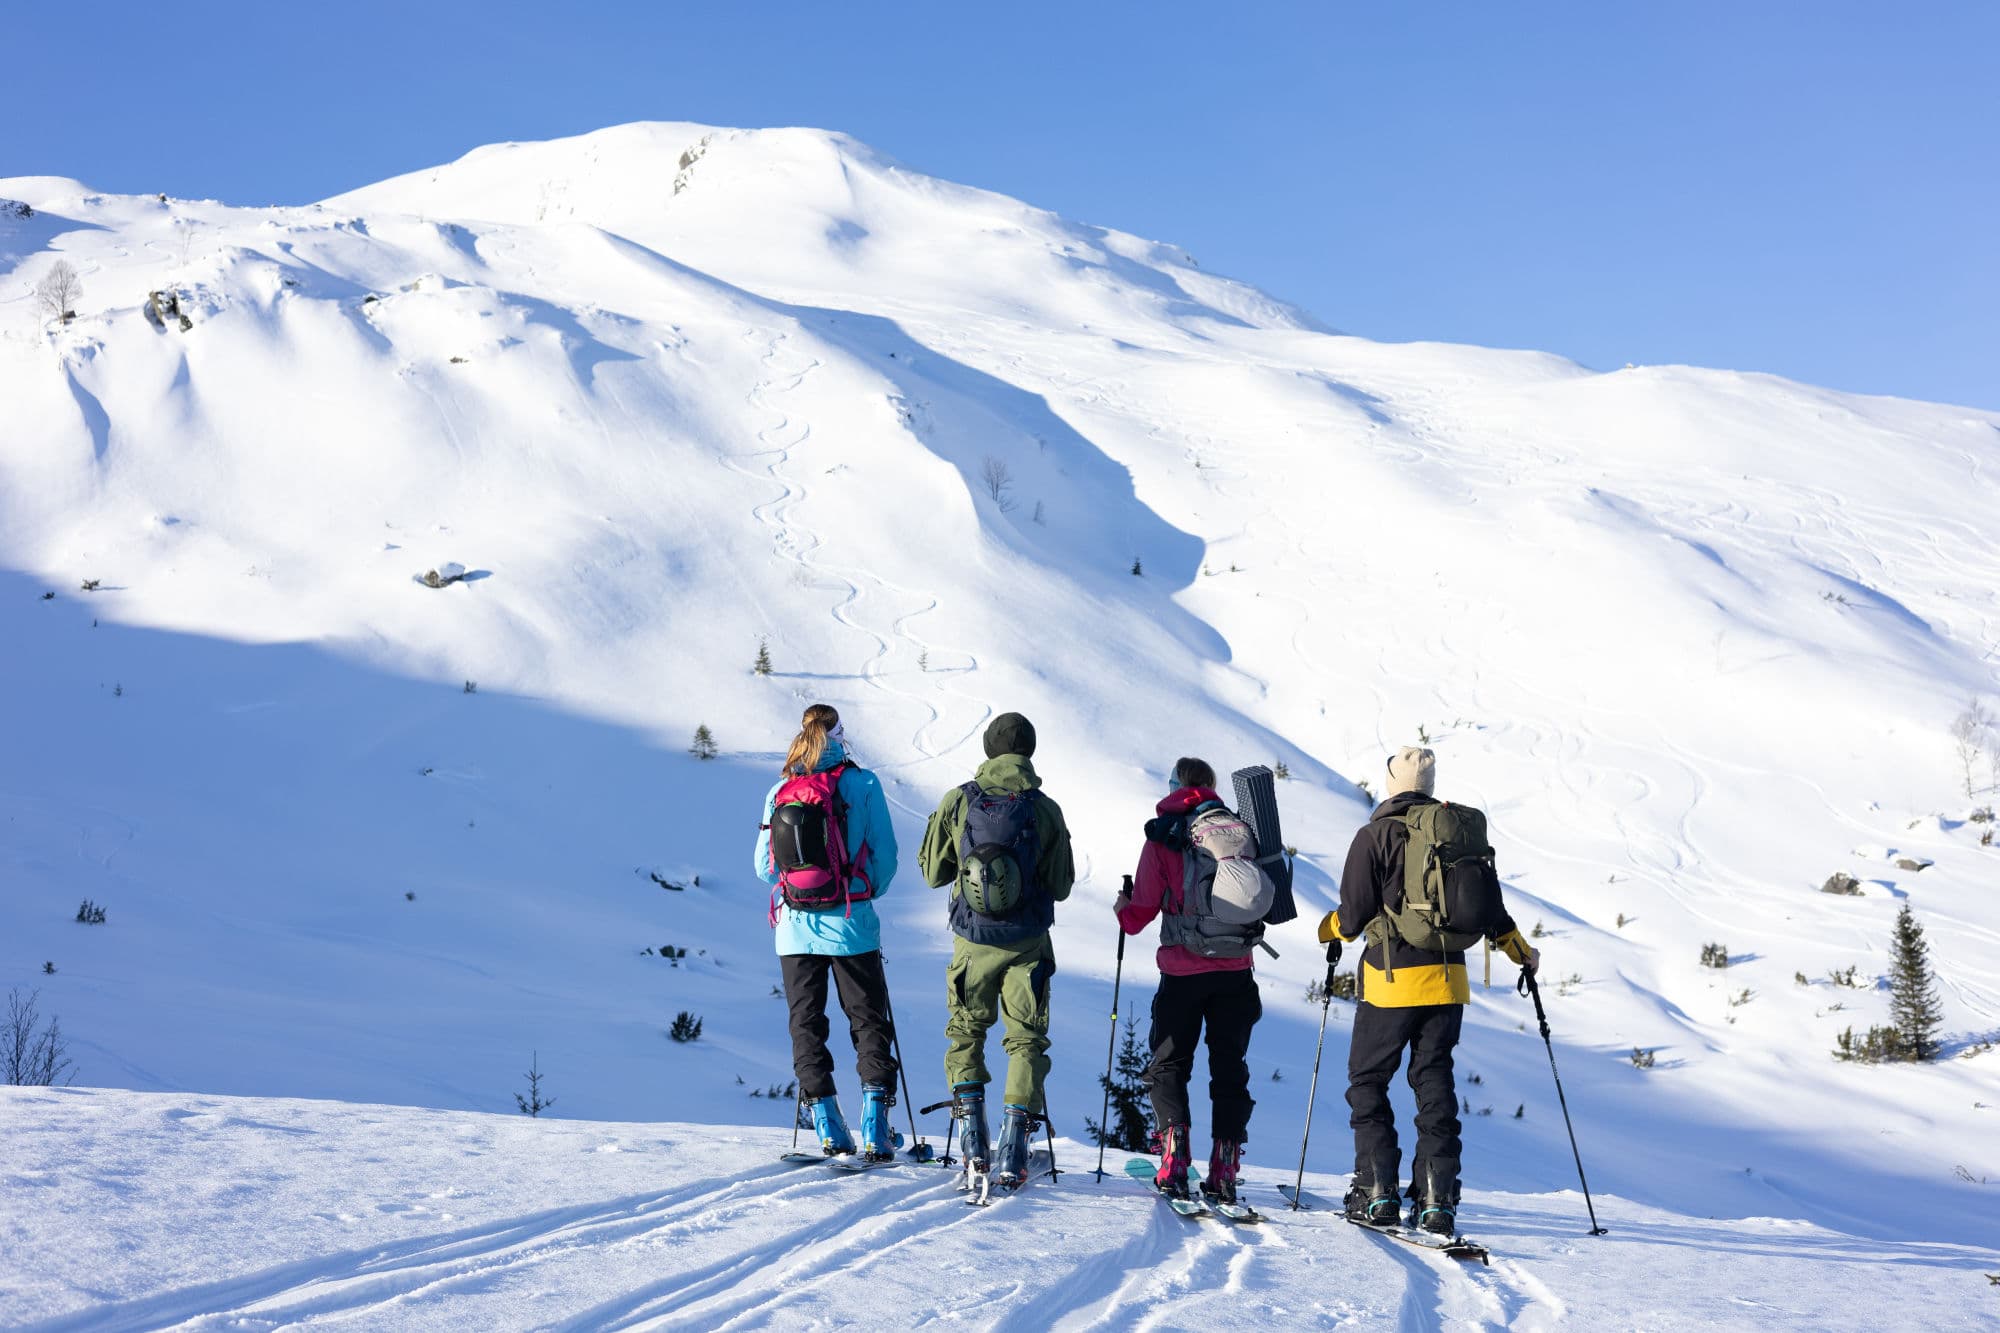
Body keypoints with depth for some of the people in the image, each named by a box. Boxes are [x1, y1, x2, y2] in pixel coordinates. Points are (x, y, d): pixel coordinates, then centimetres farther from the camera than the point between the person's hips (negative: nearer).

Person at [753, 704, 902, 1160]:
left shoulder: (778, 793, 2)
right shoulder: (861, 784, -6)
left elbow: (764, 867, 6)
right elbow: (885, 855, -6)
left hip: (794, 927, 2)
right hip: (850, 924, -2)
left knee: (806, 1023, 11)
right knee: (868, 1021, 7)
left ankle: (829, 1128, 6)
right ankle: (875, 1129, -4)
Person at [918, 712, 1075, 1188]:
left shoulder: (958, 801, -5)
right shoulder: (1046, 809, -6)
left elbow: (933, 873, 2)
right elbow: (1061, 886, 0)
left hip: (973, 942, 1)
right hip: (1027, 945, -1)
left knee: (965, 1031, 19)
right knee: (1026, 1039, 9)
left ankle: (973, 1142, 10)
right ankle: (1011, 1150, -3)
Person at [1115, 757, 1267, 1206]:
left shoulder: (1164, 834, -4)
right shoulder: (1241, 830, 6)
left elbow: (1142, 911, -4)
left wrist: (1124, 910, 18)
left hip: (1183, 971, -3)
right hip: (1236, 971, 3)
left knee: (1169, 1063, 8)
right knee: (1229, 1066, 11)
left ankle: (1174, 1160, -6)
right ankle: (1224, 1169, 6)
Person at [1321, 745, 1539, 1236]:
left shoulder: (1376, 834, -8)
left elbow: (1354, 914, -9)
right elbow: (1490, 908, 10)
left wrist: (1330, 932, 14)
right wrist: (1522, 952, 26)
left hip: (1392, 978, -4)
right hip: (1448, 978, 5)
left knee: (1367, 1082, 8)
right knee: (1435, 1084, 11)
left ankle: (1377, 1192, 2)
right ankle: (1437, 1199, 6)